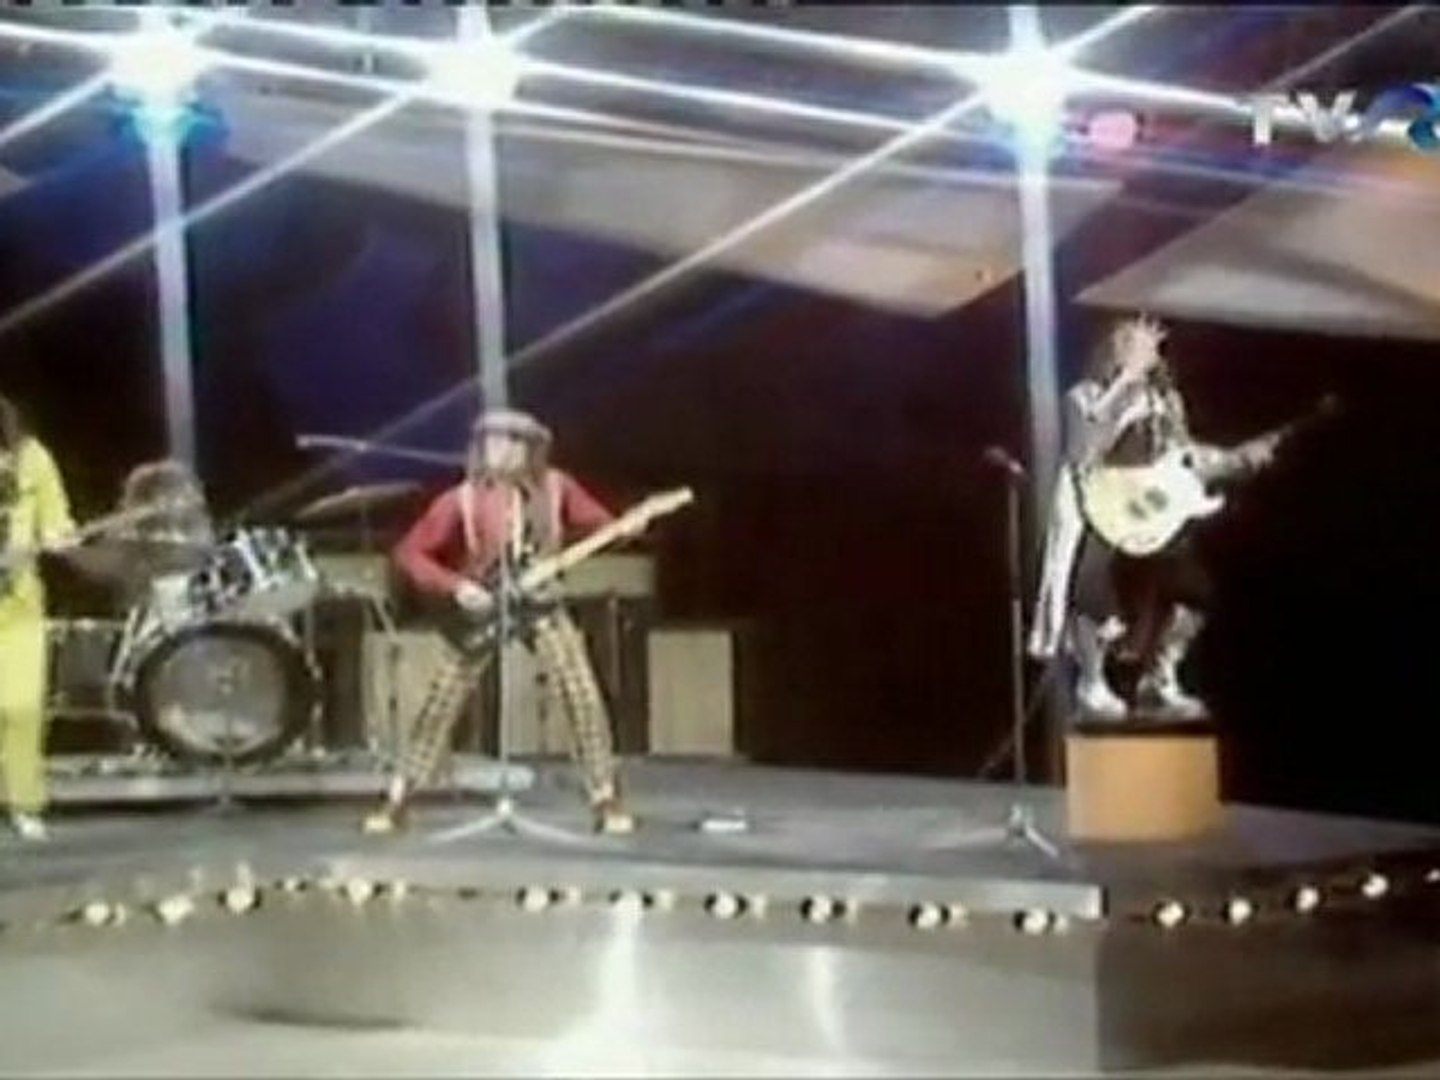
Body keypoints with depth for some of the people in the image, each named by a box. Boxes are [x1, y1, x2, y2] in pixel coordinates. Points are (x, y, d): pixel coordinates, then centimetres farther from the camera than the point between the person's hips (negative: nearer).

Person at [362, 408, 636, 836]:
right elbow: (410, 552, -11)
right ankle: (397, 802, 7)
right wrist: (455, 587, -21)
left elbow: (599, 522, 3)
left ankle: (606, 800, 5)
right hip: (481, 610, -2)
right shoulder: (463, 500, -15)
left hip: (541, 606, 2)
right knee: (441, 705, -4)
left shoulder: (554, 488, -7)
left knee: (584, 698, -7)